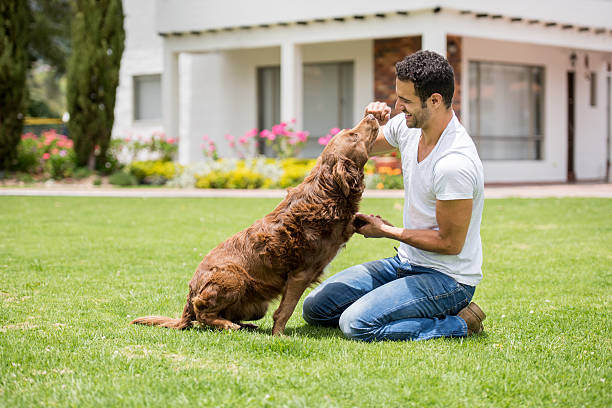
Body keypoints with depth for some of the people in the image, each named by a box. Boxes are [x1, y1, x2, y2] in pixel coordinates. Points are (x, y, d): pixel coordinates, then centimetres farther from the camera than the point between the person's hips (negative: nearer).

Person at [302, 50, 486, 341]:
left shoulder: (456, 164, -28)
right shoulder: (407, 126, -2)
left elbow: (450, 243, -21)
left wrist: (387, 230, -11)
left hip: (448, 279, -9)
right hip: (406, 263, 9)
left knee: (356, 324, -26)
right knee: (315, 307, 4)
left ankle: (458, 325, -9)